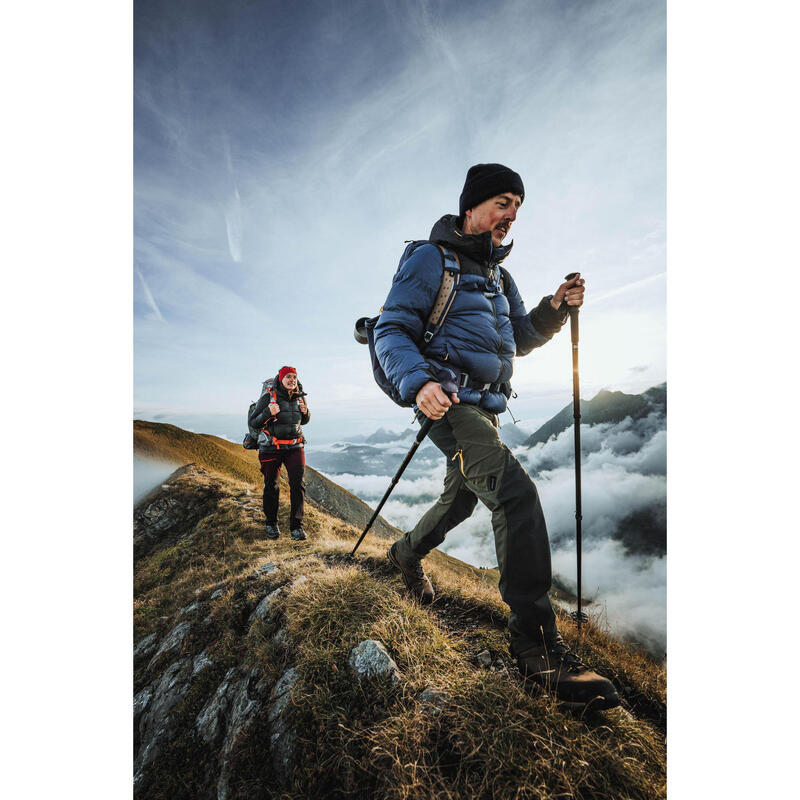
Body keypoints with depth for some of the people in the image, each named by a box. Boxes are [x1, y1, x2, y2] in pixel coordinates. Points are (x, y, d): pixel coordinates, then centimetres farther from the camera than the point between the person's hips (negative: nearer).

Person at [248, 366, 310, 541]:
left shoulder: (300, 397, 4)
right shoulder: (268, 397, -8)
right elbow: (252, 422, -7)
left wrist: (305, 412, -3)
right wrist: (268, 413, -24)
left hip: (294, 447, 3)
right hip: (271, 448, -2)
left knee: (298, 484, -9)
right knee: (271, 486, 8)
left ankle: (296, 526, 0)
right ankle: (271, 524, 28)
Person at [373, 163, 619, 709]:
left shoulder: (497, 274, 21)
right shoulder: (431, 259, -3)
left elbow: (521, 340, 22)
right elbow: (391, 330, -11)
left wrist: (556, 308, 3)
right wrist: (418, 382, -29)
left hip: (486, 408, 9)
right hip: (449, 401, -9)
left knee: (461, 500, 20)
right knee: (517, 492, -24)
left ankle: (408, 552, 47)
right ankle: (538, 645, -13)